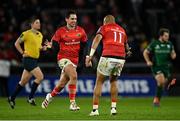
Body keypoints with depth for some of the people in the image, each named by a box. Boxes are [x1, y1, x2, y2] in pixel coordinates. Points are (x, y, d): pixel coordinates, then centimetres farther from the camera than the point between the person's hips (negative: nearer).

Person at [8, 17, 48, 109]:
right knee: (40, 77, -18)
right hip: (28, 59, -8)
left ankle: (12, 98, 25)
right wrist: (22, 53, -10)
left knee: (23, 81, 13)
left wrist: (43, 48, 4)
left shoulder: (40, 35, 11)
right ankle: (30, 98, -8)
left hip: (35, 60, 8)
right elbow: (16, 43, -5)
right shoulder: (26, 34, -12)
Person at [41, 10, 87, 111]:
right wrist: (52, 46, -22)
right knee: (73, 76, -28)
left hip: (74, 60, 4)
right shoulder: (60, 32, -5)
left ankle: (50, 96, 40)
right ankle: (72, 103, -23)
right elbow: (55, 48, -1)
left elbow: (84, 46, 15)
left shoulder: (81, 31, 4)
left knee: (62, 84, 11)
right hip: (64, 58, -4)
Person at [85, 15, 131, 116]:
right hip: (121, 58, 4)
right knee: (113, 81, 24)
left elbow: (97, 39, -6)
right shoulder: (122, 30, 26)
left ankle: (95, 109, 4)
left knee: (99, 82, 10)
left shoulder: (104, 28, 12)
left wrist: (90, 56, -14)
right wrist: (128, 52, 63)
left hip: (108, 57, -4)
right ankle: (114, 108, 13)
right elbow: (126, 46, 39)